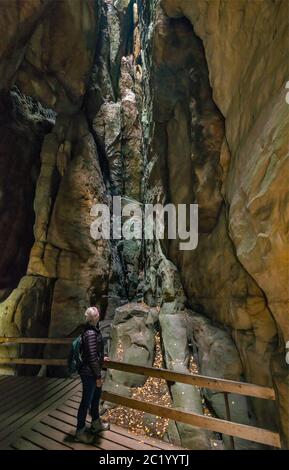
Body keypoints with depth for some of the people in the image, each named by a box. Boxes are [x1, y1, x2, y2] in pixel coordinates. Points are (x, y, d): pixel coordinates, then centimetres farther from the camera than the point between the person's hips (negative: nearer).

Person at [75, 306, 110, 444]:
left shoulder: (93, 329, 1)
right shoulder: (91, 333, -29)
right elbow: (92, 358, -25)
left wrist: (101, 358, 28)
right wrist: (98, 376, -17)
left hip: (92, 371, 10)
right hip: (89, 373, -10)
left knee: (96, 396, 25)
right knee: (86, 401, 8)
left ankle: (96, 424, 45)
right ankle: (80, 432, 27)